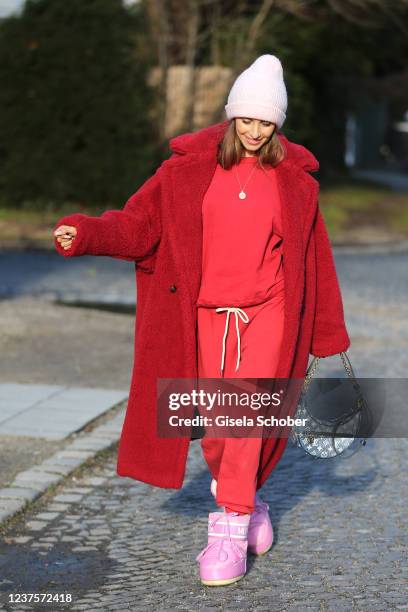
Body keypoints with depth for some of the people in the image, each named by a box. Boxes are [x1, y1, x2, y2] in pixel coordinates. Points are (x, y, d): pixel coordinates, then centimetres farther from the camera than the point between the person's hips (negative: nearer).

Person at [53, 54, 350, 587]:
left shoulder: (294, 178, 5)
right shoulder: (190, 165, 3)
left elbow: (314, 260, 11)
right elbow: (140, 225, 1)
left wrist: (327, 337, 14)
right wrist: (85, 234, -17)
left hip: (268, 315, -1)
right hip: (208, 317, 1)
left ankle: (230, 533, -10)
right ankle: (248, 508, 30)